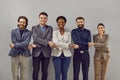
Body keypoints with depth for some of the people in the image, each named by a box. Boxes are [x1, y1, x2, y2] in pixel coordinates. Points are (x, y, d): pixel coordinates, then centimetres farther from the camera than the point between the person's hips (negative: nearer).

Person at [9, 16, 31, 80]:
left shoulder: (28, 32, 2)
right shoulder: (13, 31, 4)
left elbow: (26, 43, -13)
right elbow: (14, 42, -8)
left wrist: (15, 45, -16)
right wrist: (25, 46, -11)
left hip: (25, 55, 0)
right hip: (15, 54, 1)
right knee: (15, 74, 8)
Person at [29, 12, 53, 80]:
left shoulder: (50, 28, 6)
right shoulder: (34, 28, 5)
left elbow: (49, 39, -8)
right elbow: (36, 39, -10)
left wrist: (36, 45, -14)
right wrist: (47, 42, -20)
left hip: (46, 52, 1)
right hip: (36, 52, 0)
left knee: (45, 71, 8)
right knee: (35, 71, 4)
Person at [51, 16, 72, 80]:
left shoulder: (68, 33, 8)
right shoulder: (55, 32, 4)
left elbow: (69, 44, -2)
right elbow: (56, 43, -10)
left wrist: (59, 46, -11)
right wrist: (66, 45, -13)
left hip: (66, 55, 1)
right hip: (57, 55, -1)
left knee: (65, 74, 6)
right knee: (57, 74, 0)